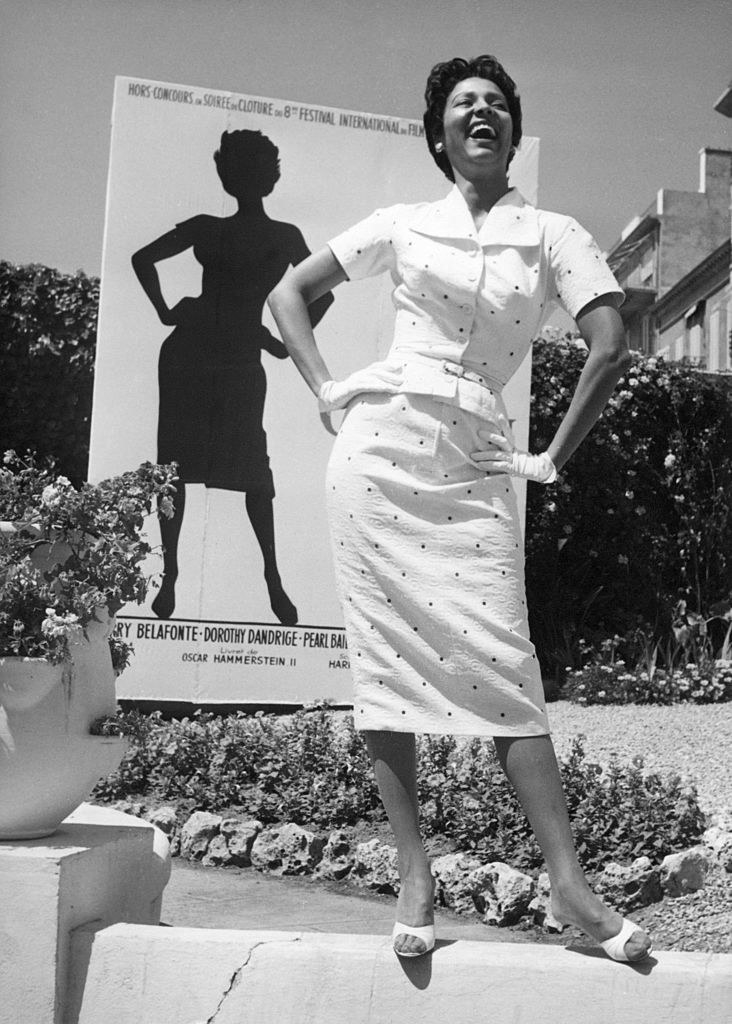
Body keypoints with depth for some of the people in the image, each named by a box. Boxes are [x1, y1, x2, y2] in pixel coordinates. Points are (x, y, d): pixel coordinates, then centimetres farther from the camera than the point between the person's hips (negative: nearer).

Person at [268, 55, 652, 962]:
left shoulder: (552, 235, 8)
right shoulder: (404, 225, 13)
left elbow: (611, 347, -2)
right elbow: (289, 292, 19)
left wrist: (553, 458, -2)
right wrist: (325, 388, 7)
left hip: (473, 463, -1)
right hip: (379, 444, 1)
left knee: (500, 658, -10)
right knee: (387, 656, -3)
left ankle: (568, 882, -9)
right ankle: (414, 880, 3)